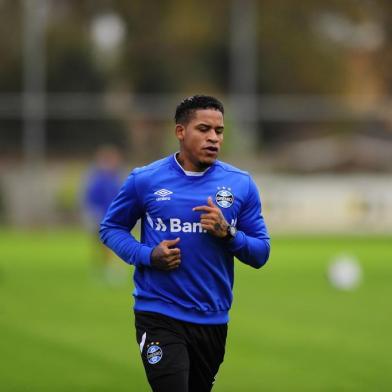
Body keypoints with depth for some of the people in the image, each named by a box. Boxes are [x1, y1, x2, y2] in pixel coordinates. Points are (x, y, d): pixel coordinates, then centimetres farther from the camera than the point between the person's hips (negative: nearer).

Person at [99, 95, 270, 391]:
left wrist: (227, 233, -17)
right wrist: (147, 256, -12)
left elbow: (261, 253, 3)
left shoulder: (241, 185, 1)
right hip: (160, 315, -3)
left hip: (213, 320, 3)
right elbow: (111, 228, 6)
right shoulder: (145, 180, -3)